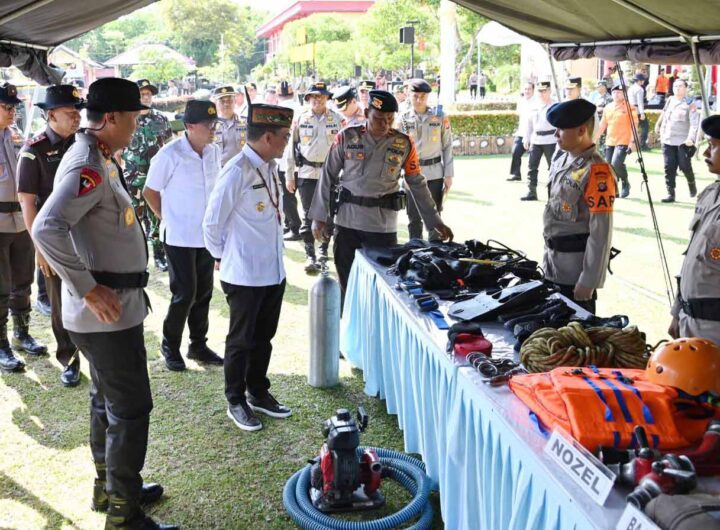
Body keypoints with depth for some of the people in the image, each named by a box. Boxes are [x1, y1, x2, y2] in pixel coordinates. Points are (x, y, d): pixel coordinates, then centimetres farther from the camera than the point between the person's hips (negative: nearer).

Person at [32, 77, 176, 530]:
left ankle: (110, 488, 36)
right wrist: (89, 289, -28)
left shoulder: (100, 160, 11)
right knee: (131, 409, -1)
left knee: (108, 401, 20)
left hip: (117, 306, 10)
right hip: (108, 311, -10)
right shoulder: (88, 167, -21)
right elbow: (47, 228, -33)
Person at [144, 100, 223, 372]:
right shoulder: (170, 154, -14)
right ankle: (170, 345, 19)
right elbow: (150, 192, -6)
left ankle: (198, 344, 27)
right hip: (179, 237, -6)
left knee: (203, 292, 12)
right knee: (184, 293, -1)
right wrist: (167, 218, -2)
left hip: (207, 235, 6)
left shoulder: (215, 152, 2)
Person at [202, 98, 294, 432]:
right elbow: (212, 223, -13)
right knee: (241, 340, 9)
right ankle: (236, 401, 26)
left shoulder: (270, 167, 5)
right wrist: (222, 256, -1)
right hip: (244, 275, -7)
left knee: (264, 337, 19)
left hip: (274, 271, 7)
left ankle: (258, 392, 36)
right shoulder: (237, 172, -20)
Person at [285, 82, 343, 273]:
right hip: (306, 173, 0)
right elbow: (291, 147, 4)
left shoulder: (337, 119, 3)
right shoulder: (299, 119, 2)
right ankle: (310, 256, 8)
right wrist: (289, 176, 3)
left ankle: (323, 252, 23)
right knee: (308, 215, 1)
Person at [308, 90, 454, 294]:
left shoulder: (404, 143, 0)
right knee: (348, 283, 8)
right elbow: (328, 177, 3)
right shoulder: (347, 137, -2)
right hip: (347, 221, 0)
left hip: (383, 224, 0)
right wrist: (319, 216, 1)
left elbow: (418, 184, 7)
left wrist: (435, 221, 5)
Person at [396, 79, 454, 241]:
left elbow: (447, 147, 2)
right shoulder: (403, 118, -1)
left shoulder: (440, 116, 0)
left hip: (435, 173, 0)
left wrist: (448, 174, -1)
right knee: (414, 217, 7)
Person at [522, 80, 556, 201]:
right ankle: (531, 192, 9)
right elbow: (529, 123, 16)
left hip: (550, 141, -5)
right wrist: (526, 138, 13)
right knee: (532, 166, 3)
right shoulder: (534, 106, 11)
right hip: (535, 140, 5)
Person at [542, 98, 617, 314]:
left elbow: (601, 233, -21)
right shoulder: (560, 157, 6)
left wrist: (588, 282, -20)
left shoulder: (596, 171, -20)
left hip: (576, 271, -8)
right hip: (553, 266, 8)